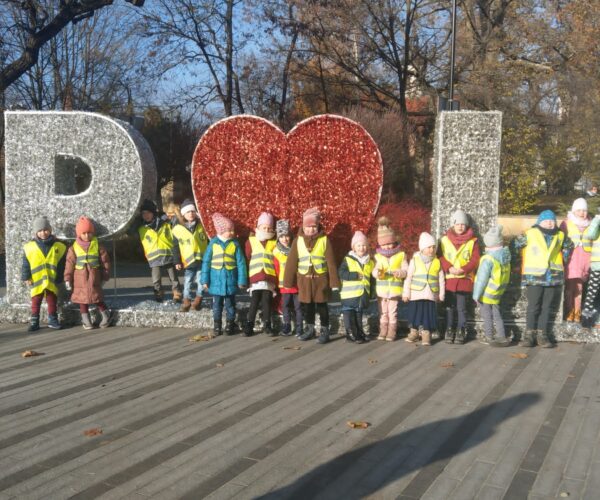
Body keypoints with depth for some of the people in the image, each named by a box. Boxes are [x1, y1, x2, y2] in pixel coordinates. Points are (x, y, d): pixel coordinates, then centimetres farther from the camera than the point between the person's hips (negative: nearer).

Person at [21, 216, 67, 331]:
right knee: (36, 302, 9)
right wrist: (26, 277, -2)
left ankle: (53, 319, 22)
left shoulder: (59, 246, -3)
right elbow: (25, 264, 1)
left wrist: (59, 279, 2)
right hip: (36, 281, 0)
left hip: (52, 281, 0)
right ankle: (34, 321, 17)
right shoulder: (29, 247, -3)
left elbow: (61, 265, 3)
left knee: (52, 301, 10)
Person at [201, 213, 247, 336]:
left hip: (230, 281, 0)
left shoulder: (235, 243, -3)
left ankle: (230, 325, 21)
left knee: (230, 304, 10)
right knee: (217, 304, 9)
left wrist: (242, 280, -4)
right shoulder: (213, 243, -4)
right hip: (216, 281, 0)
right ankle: (217, 326, 19)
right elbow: (206, 262, 0)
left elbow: (241, 262, -2)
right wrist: (205, 280, -2)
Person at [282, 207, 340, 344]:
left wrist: (334, 281, -8)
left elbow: (331, 262, -5)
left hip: (321, 279, -3)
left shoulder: (324, 240, -5)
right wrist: (288, 281, 1)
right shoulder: (298, 241, 1)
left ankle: (324, 330, 15)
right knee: (306, 305, 13)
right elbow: (291, 262, 2)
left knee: (321, 305, 4)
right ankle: (309, 329, 29)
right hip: (304, 279, 3)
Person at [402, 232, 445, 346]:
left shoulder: (437, 262, 2)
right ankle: (413, 333, 24)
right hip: (416, 294, -1)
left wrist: (441, 295, 8)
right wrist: (406, 293, -3)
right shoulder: (415, 260, -3)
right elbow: (408, 278, -2)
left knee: (428, 315, -1)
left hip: (431, 295, 1)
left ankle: (426, 335, 8)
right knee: (415, 314, 8)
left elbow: (441, 280, 8)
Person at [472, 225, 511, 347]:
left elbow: (482, 279, -19)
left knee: (486, 315, 7)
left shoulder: (488, 259, -23)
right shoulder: (505, 254, -3)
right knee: (496, 314, 15)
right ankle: (501, 337, 15)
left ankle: (489, 337, 15)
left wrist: (477, 294, -12)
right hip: (498, 291, 6)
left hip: (487, 293, -6)